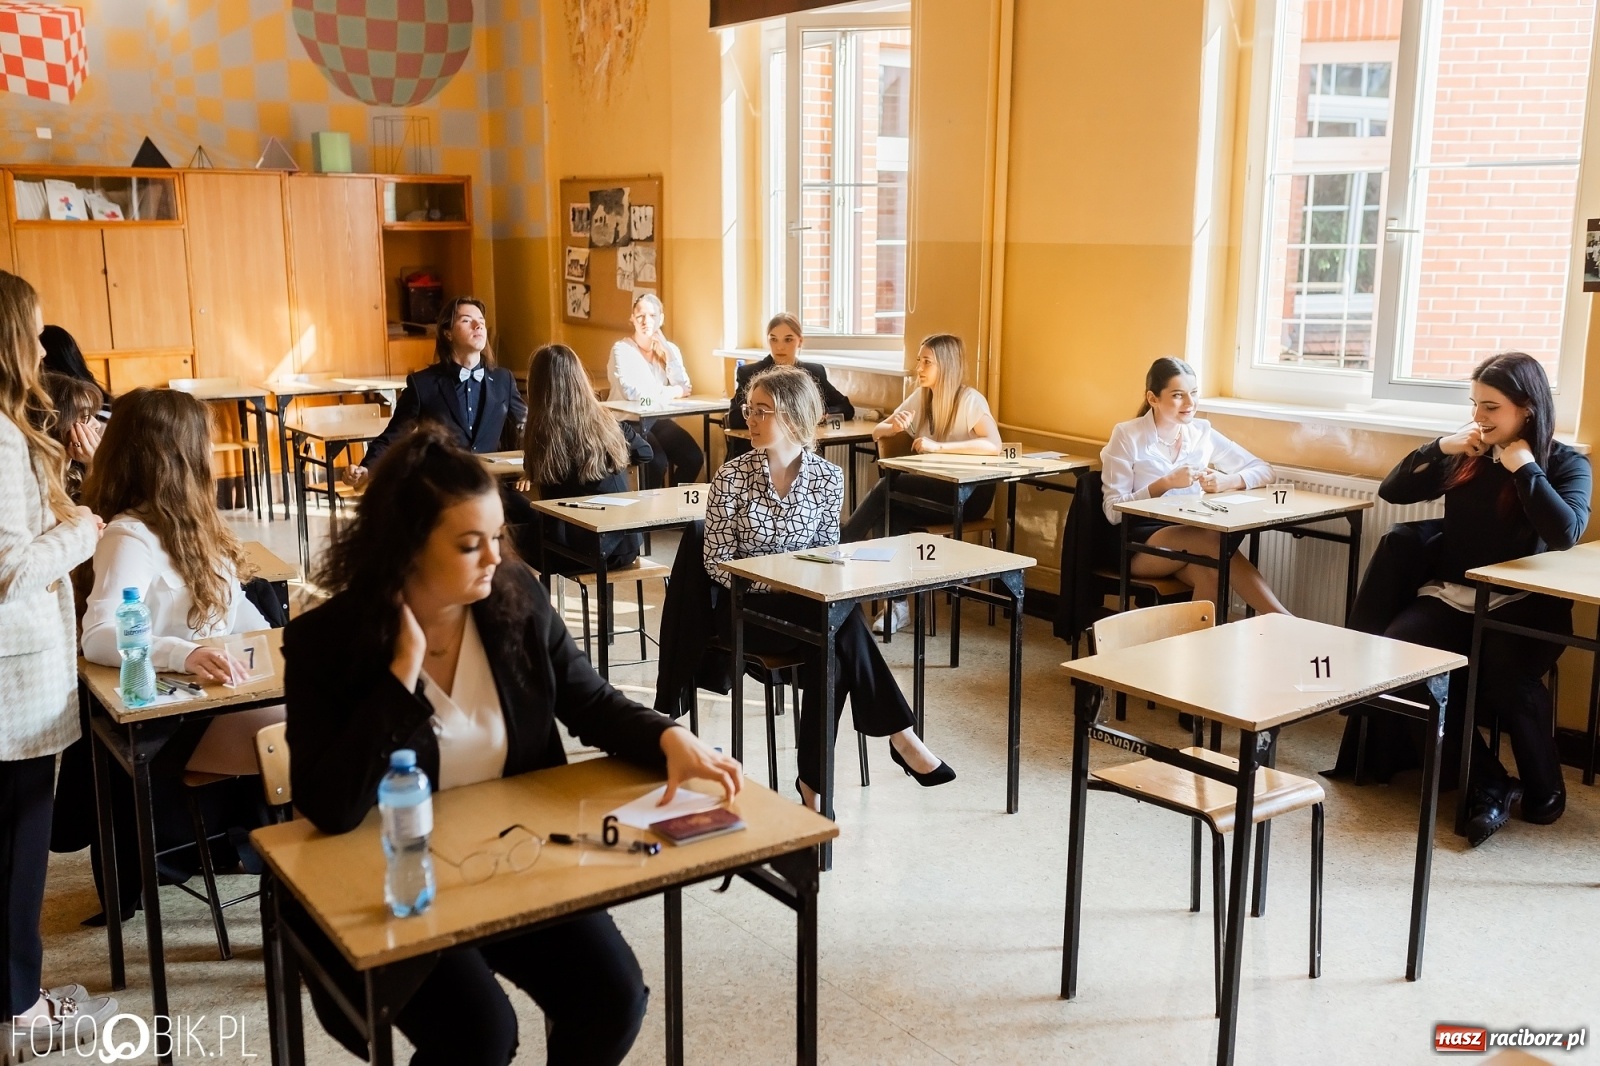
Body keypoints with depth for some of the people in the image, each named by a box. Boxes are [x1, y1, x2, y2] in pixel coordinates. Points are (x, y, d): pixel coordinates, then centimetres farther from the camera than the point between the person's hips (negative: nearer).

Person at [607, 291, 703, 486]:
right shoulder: (622, 349, -10)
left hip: (659, 420, 5)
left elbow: (684, 388, -8)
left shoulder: (669, 349, 7)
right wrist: (670, 391, -13)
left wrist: (667, 351, -12)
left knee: (694, 458, -16)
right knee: (657, 462, -29)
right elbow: (632, 392, -24)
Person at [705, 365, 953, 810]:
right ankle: (900, 734, -22)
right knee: (841, 624, -30)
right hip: (747, 606, -2)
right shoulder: (731, 476, -5)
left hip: (810, 605, 3)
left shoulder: (828, 477, 1)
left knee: (834, 638, -33)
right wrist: (777, 584, -18)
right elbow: (716, 561, -6)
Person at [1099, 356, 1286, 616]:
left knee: (1209, 571, -36)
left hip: (1191, 536, 4)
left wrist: (1226, 481, -12)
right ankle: (1283, 621, -37)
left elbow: (1264, 471, 10)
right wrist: (1166, 484, -20)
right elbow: (1114, 511, -8)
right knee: (1214, 540, -33)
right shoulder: (1127, 436, -4)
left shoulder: (1202, 432, 8)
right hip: (1139, 544, -4)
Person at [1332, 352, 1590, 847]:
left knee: (1505, 673, -36)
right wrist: (1440, 448, -5)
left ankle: (1544, 786, -7)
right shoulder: (1466, 456, 10)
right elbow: (1391, 491, 7)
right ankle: (1487, 784, -19)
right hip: (1450, 596, 4)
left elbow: (1565, 533, -19)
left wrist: (1523, 466, -13)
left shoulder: (1566, 464, 0)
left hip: (1523, 604, -3)